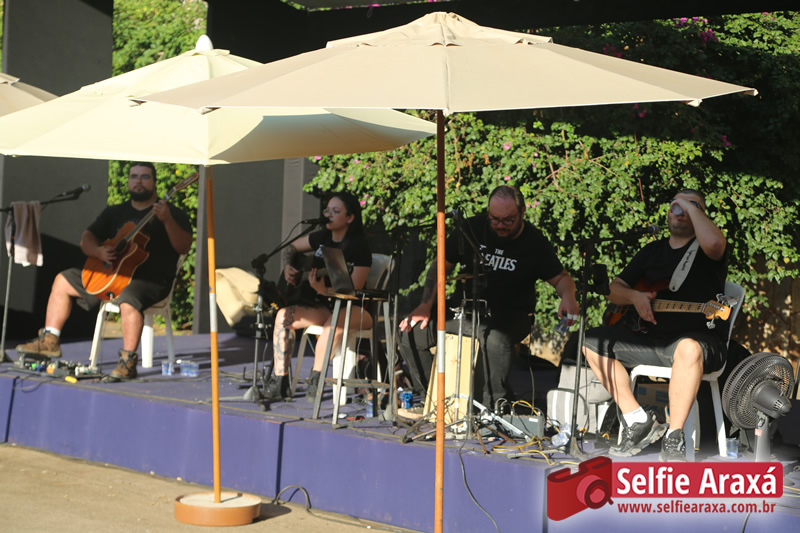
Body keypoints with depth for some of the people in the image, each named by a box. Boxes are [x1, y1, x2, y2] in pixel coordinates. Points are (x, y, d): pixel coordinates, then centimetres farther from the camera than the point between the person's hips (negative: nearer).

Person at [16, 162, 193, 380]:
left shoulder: (171, 213, -1)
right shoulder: (115, 212, 17)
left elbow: (183, 247, -15)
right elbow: (87, 238, 15)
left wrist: (167, 220, -31)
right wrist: (98, 251, -9)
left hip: (151, 280, -7)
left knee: (128, 299, -39)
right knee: (63, 281, 7)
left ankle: (128, 361, -34)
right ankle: (49, 341, 9)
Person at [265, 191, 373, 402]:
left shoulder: (359, 246, -13)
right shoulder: (322, 238, 7)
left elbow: (354, 291, -18)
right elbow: (291, 247, 25)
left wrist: (324, 290, -33)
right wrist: (287, 266, 4)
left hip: (353, 309, -6)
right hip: (323, 307, 6)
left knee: (336, 320, -41)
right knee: (284, 315, -18)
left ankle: (315, 380, -31)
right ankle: (279, 381, -16)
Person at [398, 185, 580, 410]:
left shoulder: (534, 242, -5)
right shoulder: (471, 229, 0)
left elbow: (560, 277, 3)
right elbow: (440, 267, 6)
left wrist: (568, 297, -22)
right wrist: (425, 305, -6)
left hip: (510, 317, -4)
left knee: (496, 340, -40)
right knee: (411, 331, -13)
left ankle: (493, 409, -24)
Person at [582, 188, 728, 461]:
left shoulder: (704, 249, 0)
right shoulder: (653, 251, 19)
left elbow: (713, 243, -28)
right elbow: (614, 289, 17)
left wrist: (691, 206, -14)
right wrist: (633, 296, -6)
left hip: (699, 338, -6)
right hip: (649, 335, 7)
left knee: (689, 349, -41)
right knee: (593, 342, -6)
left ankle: (674, 437, -29)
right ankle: (638, 421, -7)